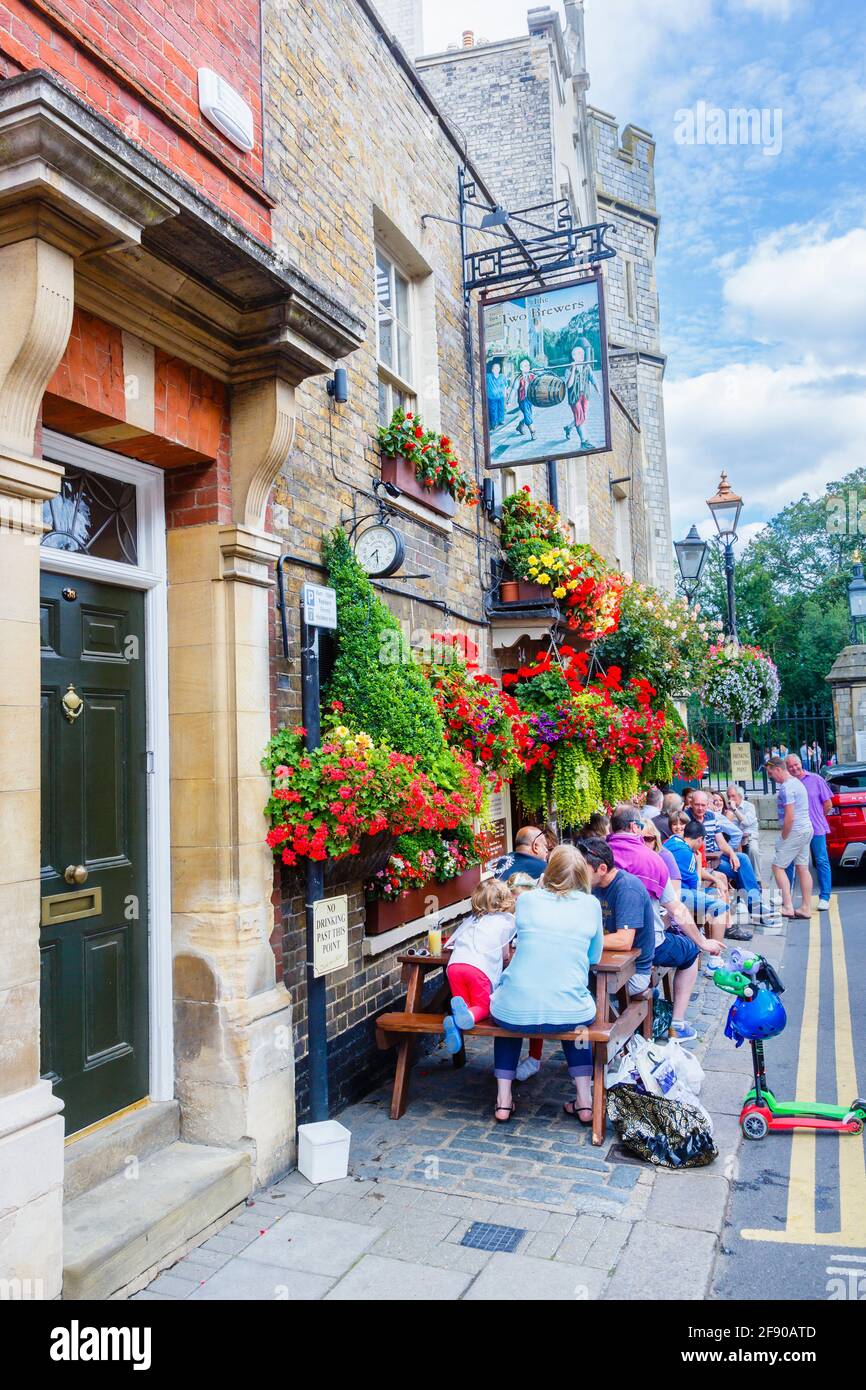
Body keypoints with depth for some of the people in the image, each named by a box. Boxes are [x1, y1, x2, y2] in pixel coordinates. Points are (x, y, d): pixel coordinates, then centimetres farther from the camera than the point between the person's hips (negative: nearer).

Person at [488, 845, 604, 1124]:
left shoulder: (525, 900, 2)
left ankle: (503, 1100, 26)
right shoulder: (591, 904, 1)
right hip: (568, 1013, 1)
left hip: (515, 1012, 0)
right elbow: (595, 957, 14)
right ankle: (584, 1100, 27)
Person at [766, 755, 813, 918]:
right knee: (803, 868, 11)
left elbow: (790, 817, -22)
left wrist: (783, 837, -13)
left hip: (795, 831, -10)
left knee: (778, 867, -3)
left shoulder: (786, 788, -18)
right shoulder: (796, 782, 14)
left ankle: (788, 907, -6)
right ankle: (806, 908, 14)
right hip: (806, 829, 10)